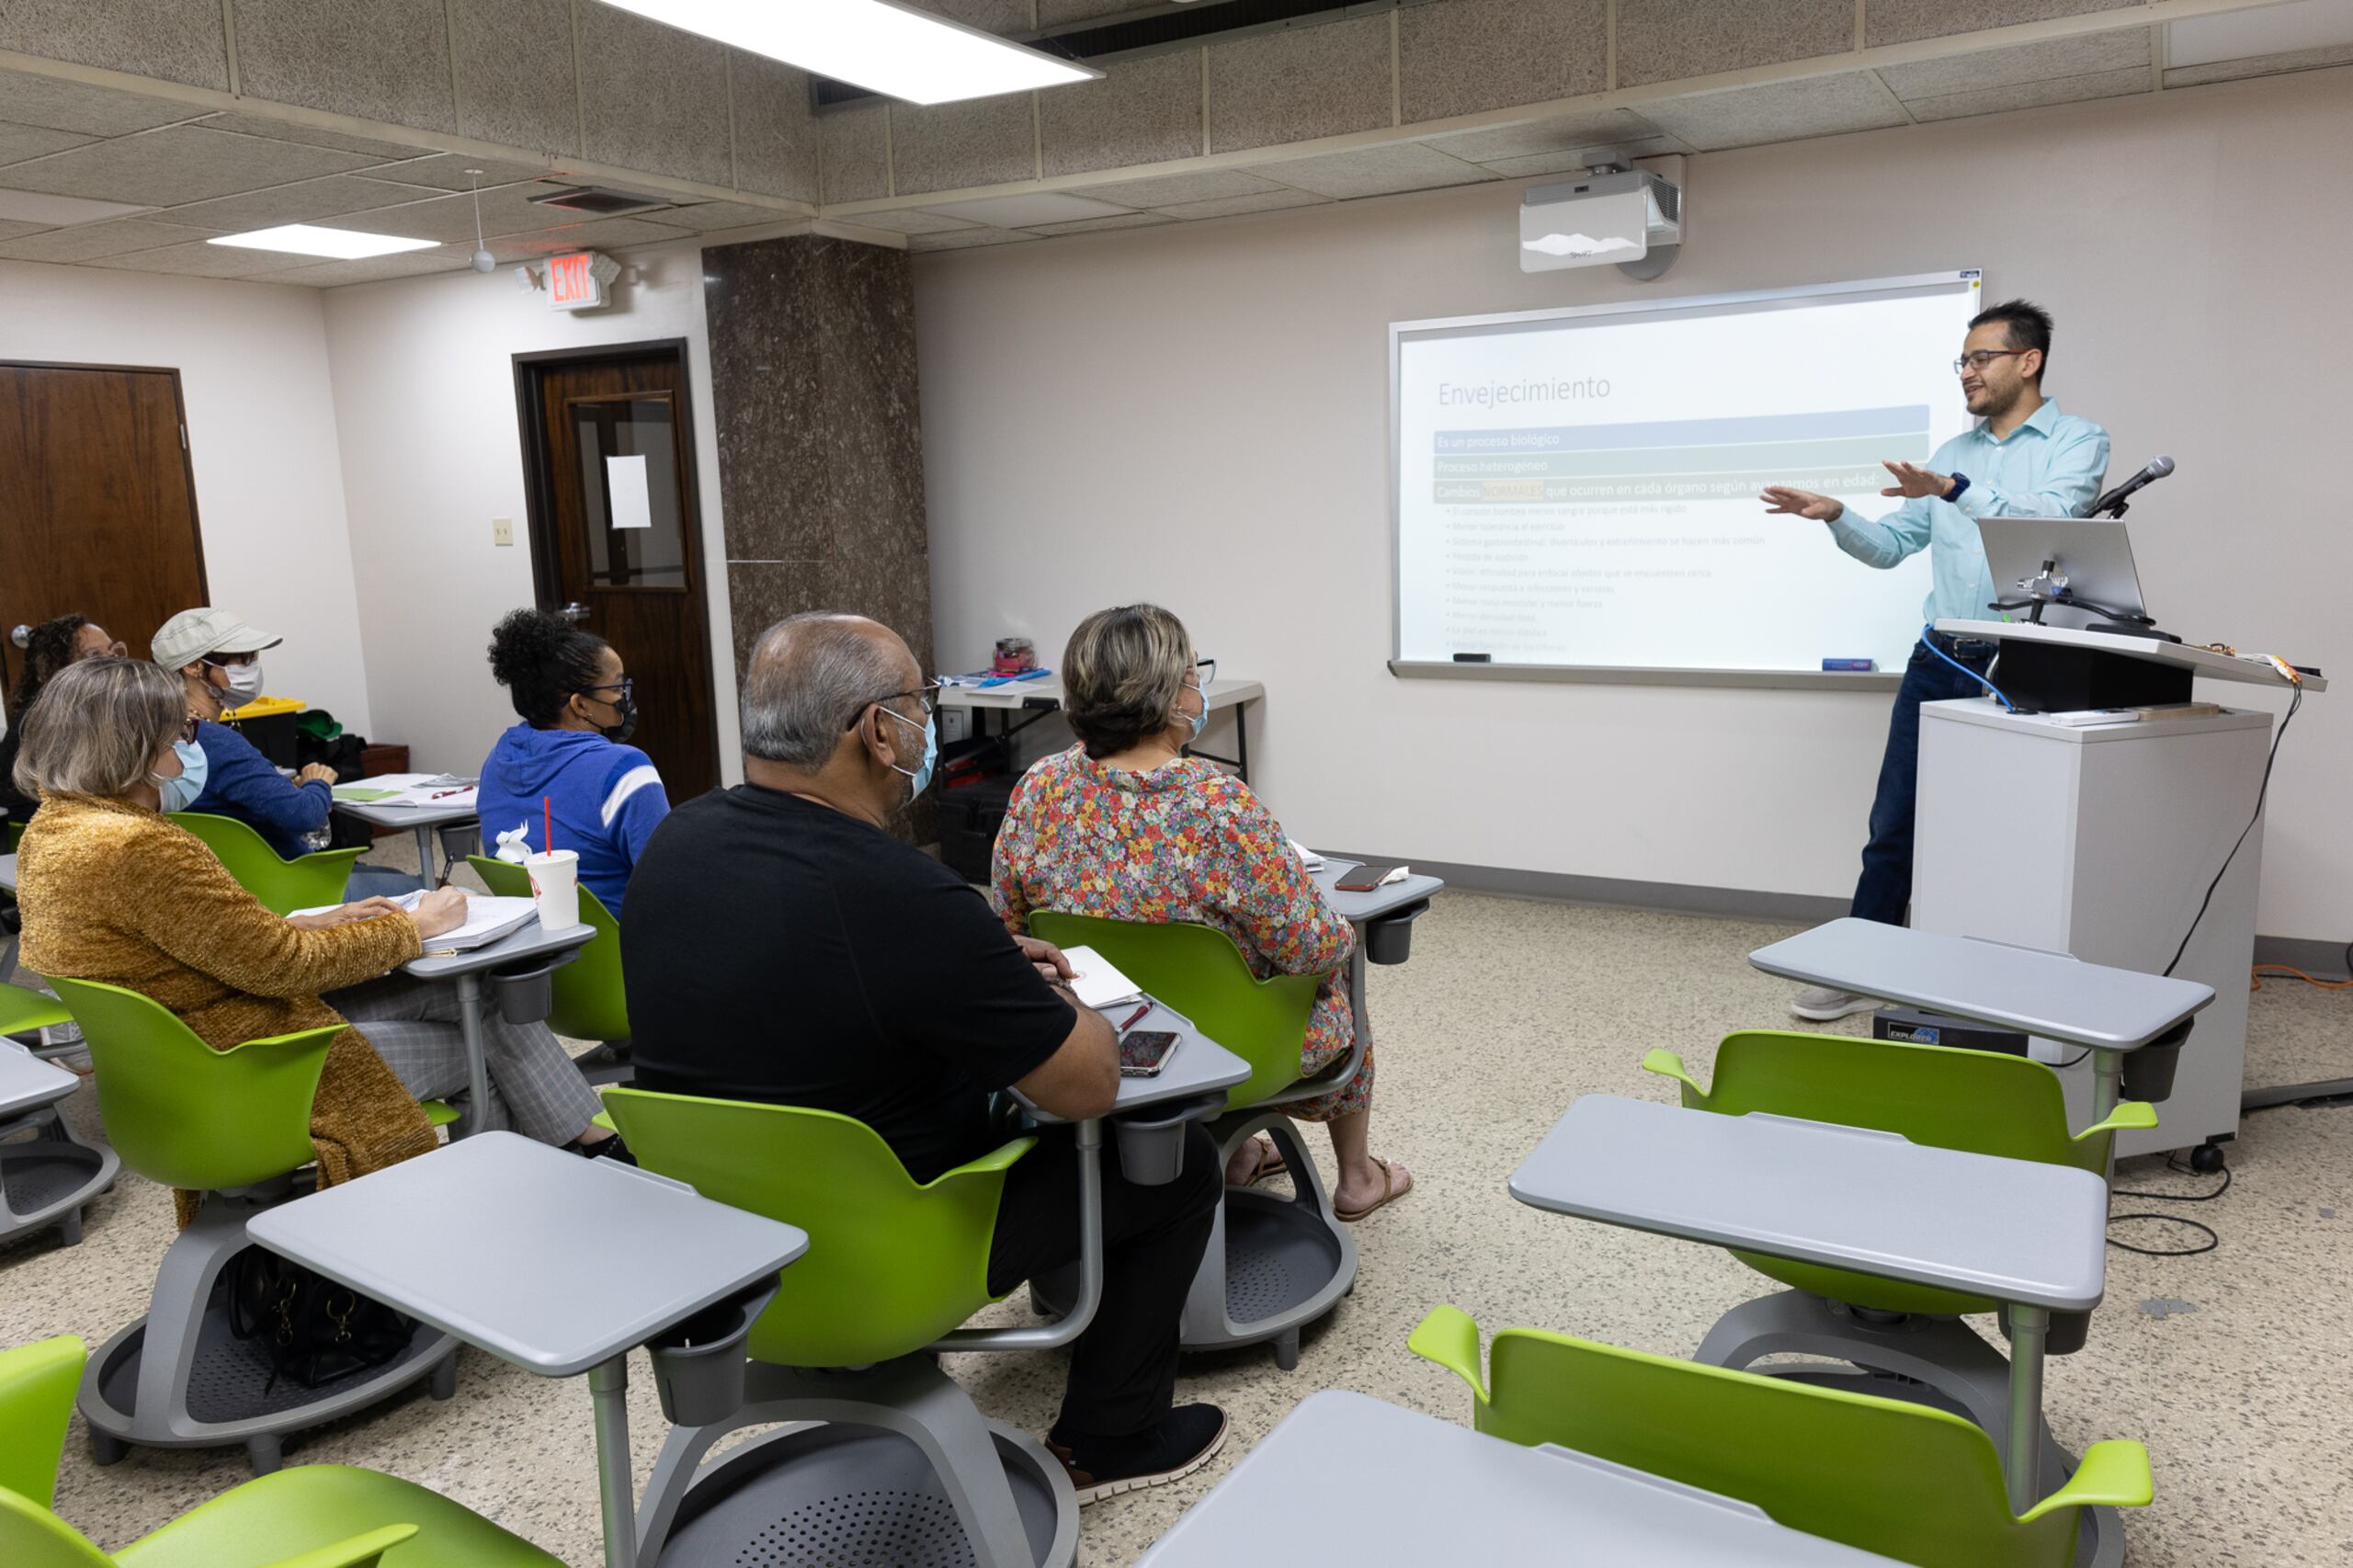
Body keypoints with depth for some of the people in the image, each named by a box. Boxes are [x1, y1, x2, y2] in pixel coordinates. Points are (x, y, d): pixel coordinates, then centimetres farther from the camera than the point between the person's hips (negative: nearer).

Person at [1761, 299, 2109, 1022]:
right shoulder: (1952, 454, 17)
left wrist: (1956, 492, -30)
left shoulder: (2077, 440, 0)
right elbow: (1891, 544, 14)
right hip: (1941, 661, 5)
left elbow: (2049, 518, -20)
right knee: (1893, 825, 4)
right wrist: (1835, 516, -4)